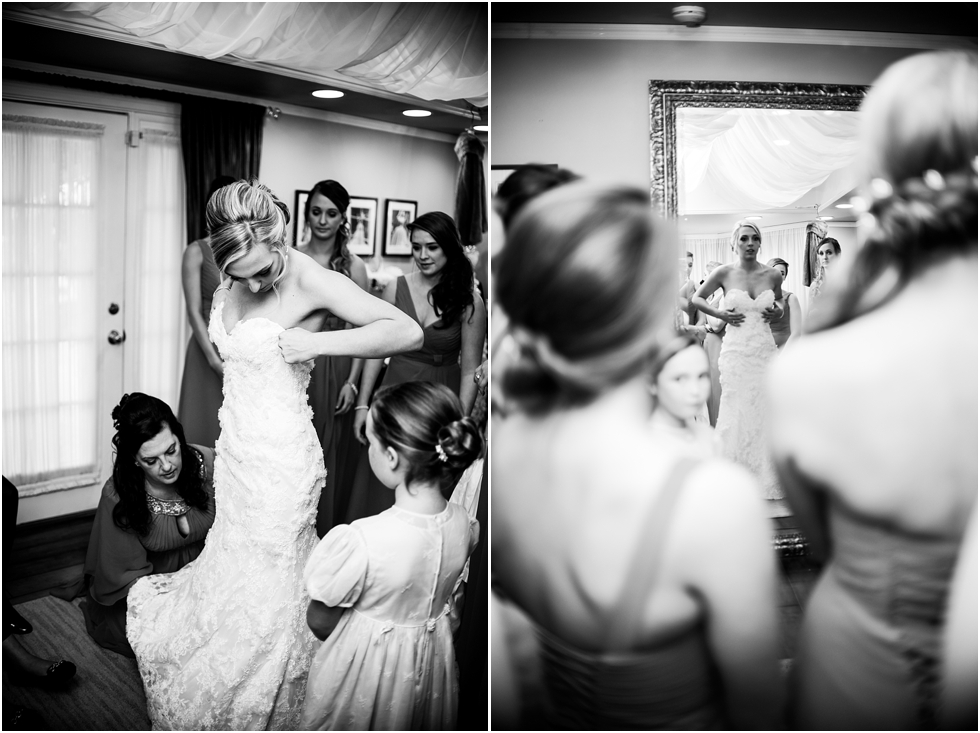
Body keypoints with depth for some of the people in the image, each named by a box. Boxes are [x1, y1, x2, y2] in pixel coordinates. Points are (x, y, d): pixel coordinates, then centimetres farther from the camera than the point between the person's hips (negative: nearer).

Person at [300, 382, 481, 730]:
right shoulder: (464, 524, -18)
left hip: (365, 664, -4)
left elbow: (319, 622, -18)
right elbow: (450, 596, 0)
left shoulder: (359, 542, -35)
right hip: (432, 661, 4)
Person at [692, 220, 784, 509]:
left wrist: (777, 311, 3)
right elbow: (696, 298, 11)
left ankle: (767, 481, 14)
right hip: (736, 351, -2)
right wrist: (720, 314, -3)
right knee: (737, 413, 0)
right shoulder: (724, 273, -1)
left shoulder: (773, 275, 5)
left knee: (766, 413, 2)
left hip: (765, 350, 2)